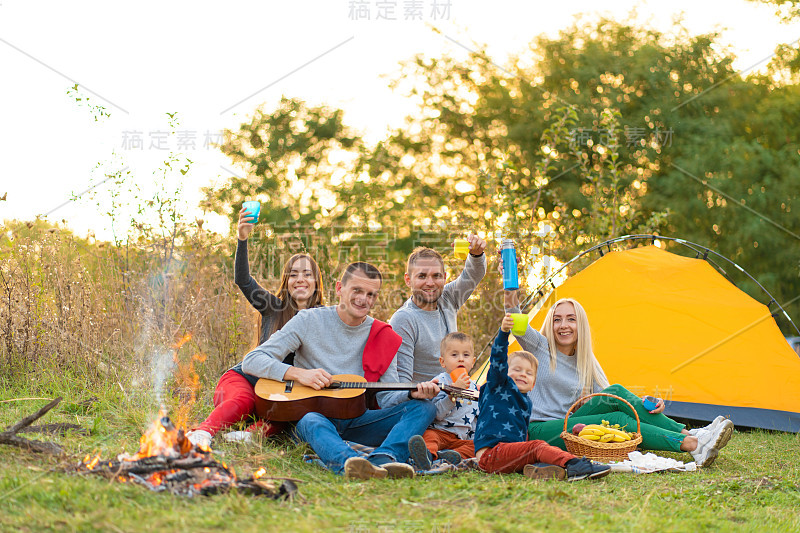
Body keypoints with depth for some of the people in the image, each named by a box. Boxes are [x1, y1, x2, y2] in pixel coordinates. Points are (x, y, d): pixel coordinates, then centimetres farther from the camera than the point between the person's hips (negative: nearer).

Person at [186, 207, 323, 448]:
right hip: (246, 376, -1)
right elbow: (243, 280, -10)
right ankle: (202, 433, -53)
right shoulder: (273, 307, 6)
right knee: (242, 400, -36)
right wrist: (242, 239, -25)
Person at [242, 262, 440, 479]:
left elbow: (387, 397, 8)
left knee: (424, 407, -17)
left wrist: (413, 393, -16)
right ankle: (351, 462, -70)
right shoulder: (309, 321, 0)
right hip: (311, 411, -4)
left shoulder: (383, 337, 9)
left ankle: (382, 460, -47)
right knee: (311, 421, -39)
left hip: (356, 419, 4)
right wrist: (298, 373, -20)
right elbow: (251, 361, -5)